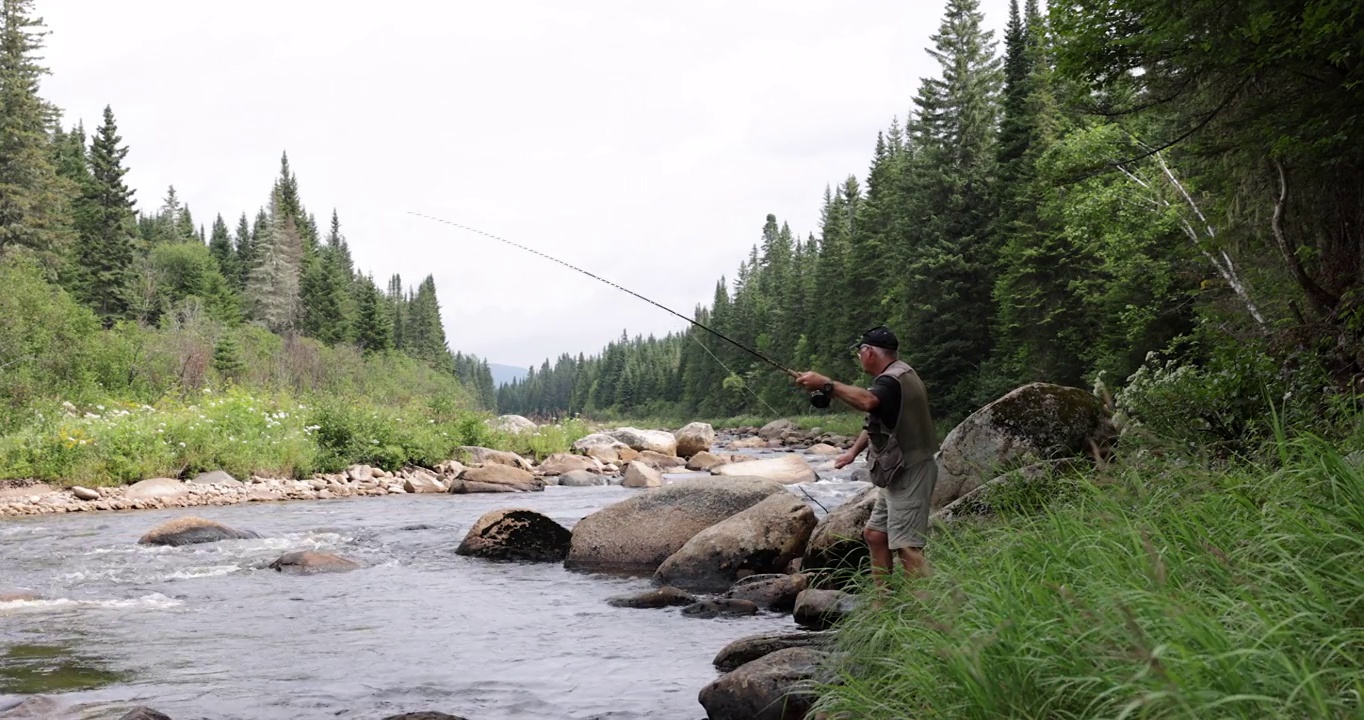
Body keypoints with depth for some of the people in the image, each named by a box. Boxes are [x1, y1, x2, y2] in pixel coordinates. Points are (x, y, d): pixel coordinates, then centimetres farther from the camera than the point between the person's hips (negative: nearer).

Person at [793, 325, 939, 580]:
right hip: (898, 473, 11)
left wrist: (825, 384, -37)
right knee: (875, 534, 14)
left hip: (910, 473, -11)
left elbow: (867, 401, -41)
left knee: (907, 545, -15)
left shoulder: (894, 380, -18)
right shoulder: (896, 376, 17)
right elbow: (875, 421, 23)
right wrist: (854, 450, 12)